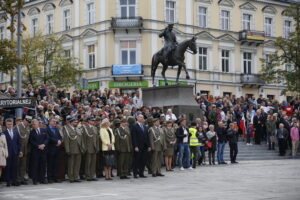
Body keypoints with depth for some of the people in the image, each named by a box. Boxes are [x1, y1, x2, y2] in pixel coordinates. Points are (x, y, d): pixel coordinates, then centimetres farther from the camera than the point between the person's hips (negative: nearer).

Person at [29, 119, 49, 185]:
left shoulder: (44, 131, 11)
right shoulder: (31, 132, 3)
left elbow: (47, 139, 6)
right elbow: (31, 141, -5)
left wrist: (43, 144, -11)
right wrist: (38, 146, -14)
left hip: (43, 150, 3)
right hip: (35, 151, -3)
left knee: (43, 165, 3)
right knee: (35, 165, -3)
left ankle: (42, 179, 10)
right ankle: (35, 180, 3)